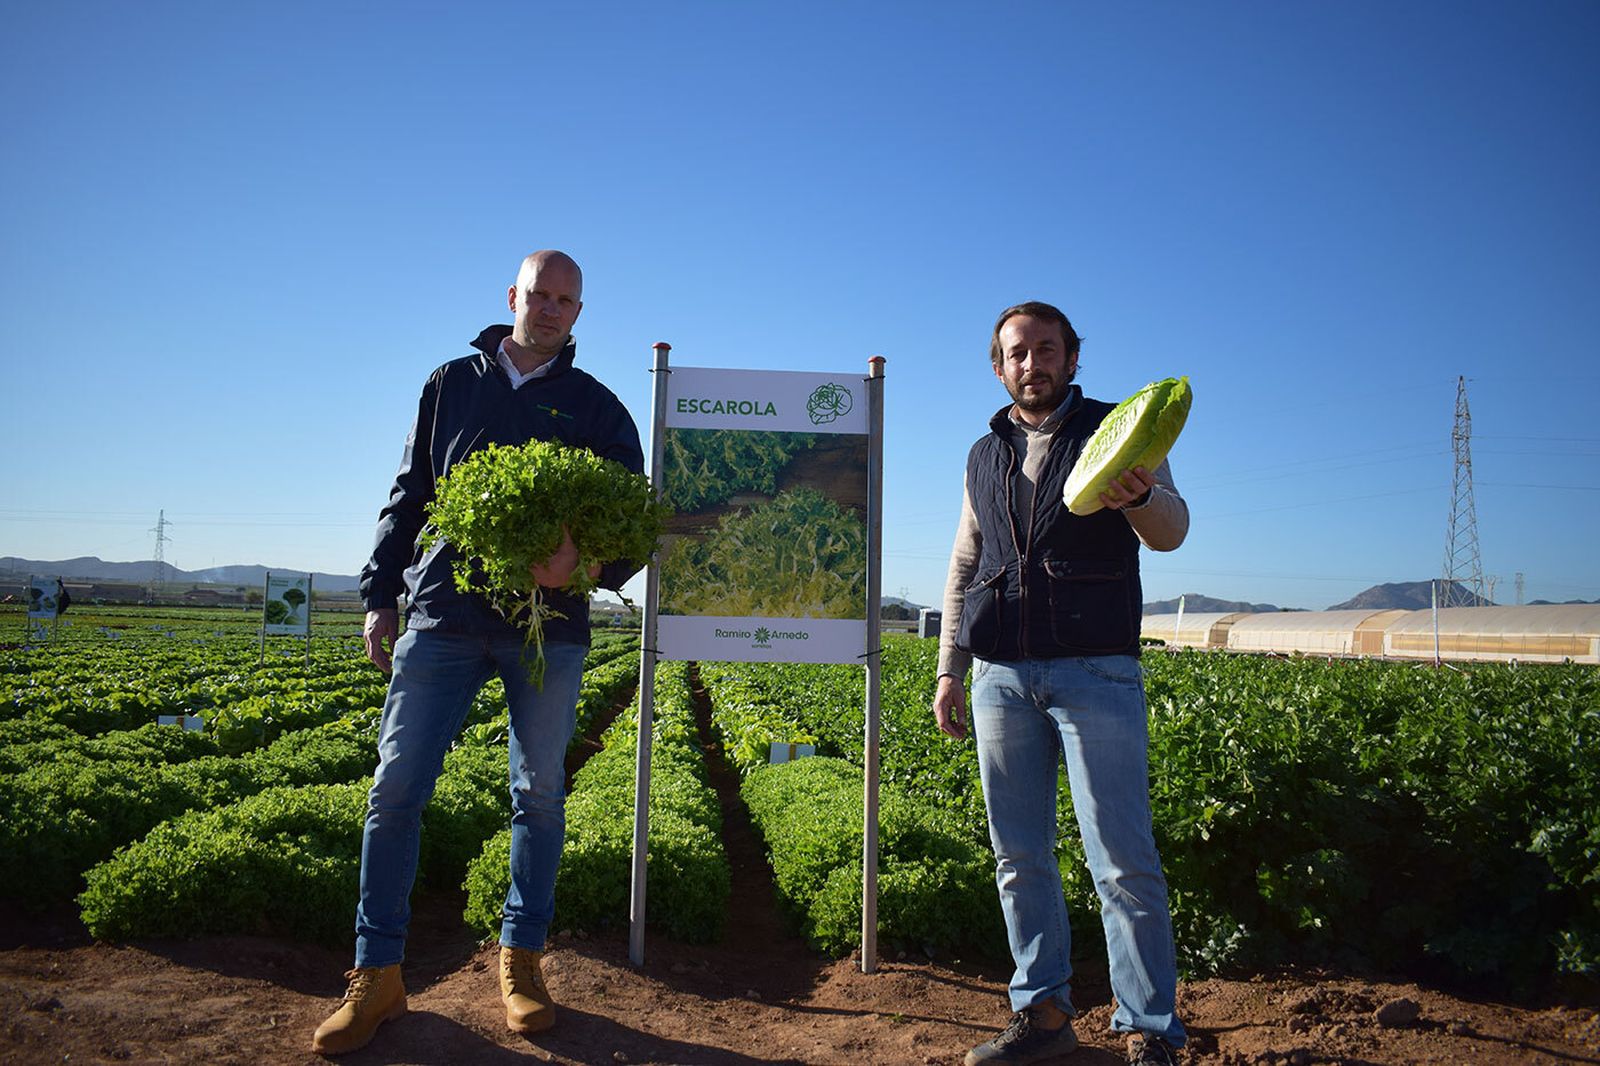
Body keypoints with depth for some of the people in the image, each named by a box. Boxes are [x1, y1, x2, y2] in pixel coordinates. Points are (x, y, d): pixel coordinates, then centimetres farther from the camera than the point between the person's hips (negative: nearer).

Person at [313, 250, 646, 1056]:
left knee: (540, 794, 5)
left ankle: (520, 960, 21)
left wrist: (583, 564, -18)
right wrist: (379, 595, 7)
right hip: (441, 618, 1)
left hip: (548, 631, 0)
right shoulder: (451, 384, 13)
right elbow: (408, 498, 14)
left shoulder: (597, 407, 8)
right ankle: (377, 975, 11)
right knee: (397, 787, -1)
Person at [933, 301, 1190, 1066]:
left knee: (1123, 861, -6)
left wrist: (1140, 496, -32)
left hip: (1095, 672, -4)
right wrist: (949, 670, 13)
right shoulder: (985, 455, 19)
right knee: (1020, 858, 7)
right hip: (1001, 677, 4)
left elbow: (1172, 530, -8)